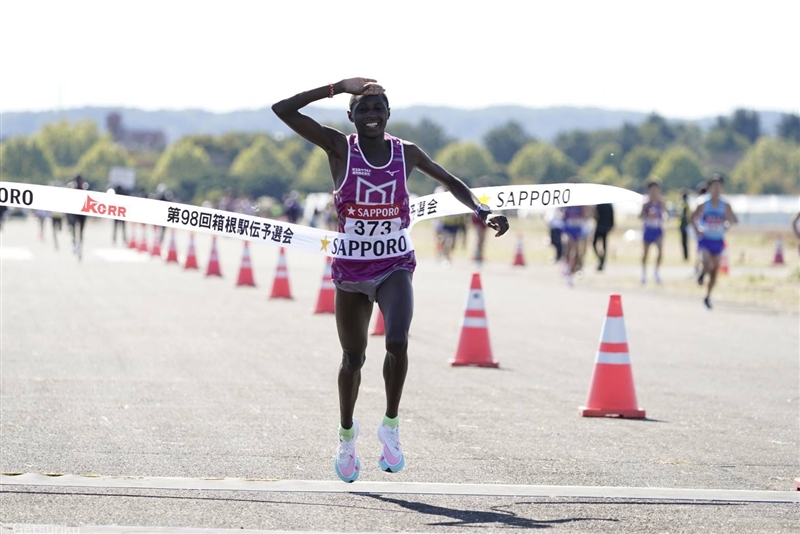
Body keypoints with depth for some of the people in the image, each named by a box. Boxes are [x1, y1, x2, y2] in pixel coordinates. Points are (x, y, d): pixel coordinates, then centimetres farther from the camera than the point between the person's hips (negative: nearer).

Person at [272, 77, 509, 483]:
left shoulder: (406, 153, 0)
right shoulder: (339, 148, -6)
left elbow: (449, 182, 15)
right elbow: (283, 110, -15)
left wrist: (480, 211, 0)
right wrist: (338, 87, -15)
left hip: (394, 267, 0)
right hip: (350, 269, 0)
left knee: (397, 341, -25)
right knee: (353, 357, 11)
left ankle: (390, 426, -5)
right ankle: (346, 434, 36)